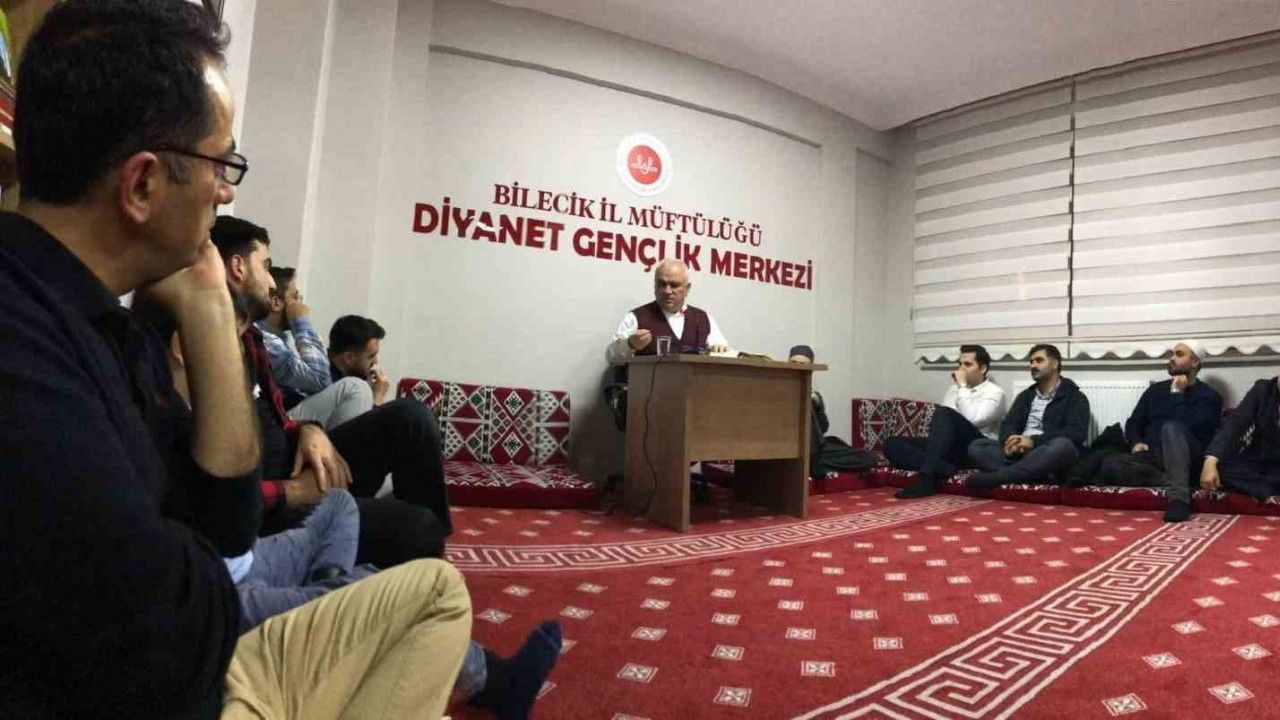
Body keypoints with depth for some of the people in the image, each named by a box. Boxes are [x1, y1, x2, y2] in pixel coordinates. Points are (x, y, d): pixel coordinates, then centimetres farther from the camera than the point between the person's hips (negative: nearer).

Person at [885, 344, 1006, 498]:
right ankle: (944, 468, -32)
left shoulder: (995, 392, 1)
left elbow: (973, 419, -18)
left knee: (944, 413, -34)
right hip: (948, 447, 7)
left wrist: (962, 386, -12)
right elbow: (940, 421, 13)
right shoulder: (954, 389, 21)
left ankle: (925, 478, -39)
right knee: (892, 443, -12)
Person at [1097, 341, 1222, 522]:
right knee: (1109, 466, -28)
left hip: (1186, 458, -3)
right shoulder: (1156, 390, 20)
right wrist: (1136, 443, -2)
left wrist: (1177, 393, -6)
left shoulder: (1209, 396, 6)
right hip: (1152, 456, 3)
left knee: (1171, 427, -38)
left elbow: (1190, 427, -13)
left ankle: (1179, 496, -47)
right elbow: (1133, 423, 18)